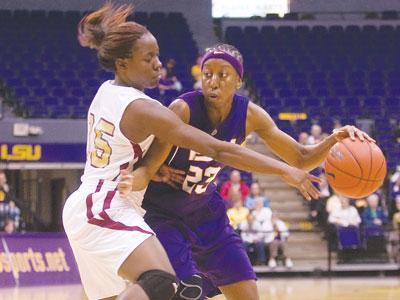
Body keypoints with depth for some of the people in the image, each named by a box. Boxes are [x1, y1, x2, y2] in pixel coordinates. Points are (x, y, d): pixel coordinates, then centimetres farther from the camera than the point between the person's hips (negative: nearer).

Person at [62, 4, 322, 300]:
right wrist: (284, 170, -23)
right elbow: (218, 150, -22)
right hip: (107, 209, -10)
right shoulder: (143, 109, -18)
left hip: (81, 207, 10)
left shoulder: (105, 93, 9)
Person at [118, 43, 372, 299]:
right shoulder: (183, 110, -26)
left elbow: (300, 159, -4)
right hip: (162, 213, -5)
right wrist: (131, 182, -50)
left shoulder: (249, 115, -11)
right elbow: (148, 169, -26)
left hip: (205, 211, 6)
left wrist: (335, 139, -23)